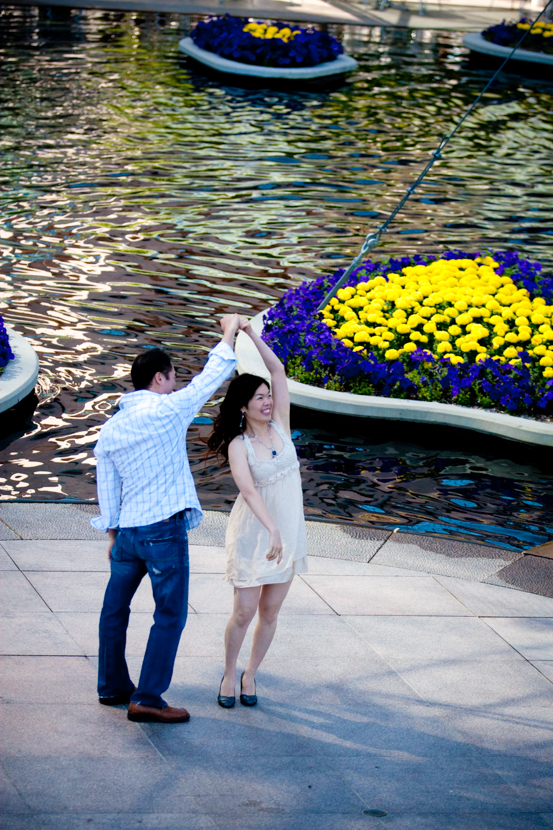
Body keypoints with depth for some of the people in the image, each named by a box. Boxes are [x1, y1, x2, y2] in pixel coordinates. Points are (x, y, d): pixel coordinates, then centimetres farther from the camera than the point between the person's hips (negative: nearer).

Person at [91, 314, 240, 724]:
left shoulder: (110, 429, 8)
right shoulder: (165, 410, -11)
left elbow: (107, 487, 13)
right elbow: (211, 378, -2)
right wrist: (229, 335, 11)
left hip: (127, 530, 7)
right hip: (165, 528, -7)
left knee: (115, 607, 19)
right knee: (170, 614, 0)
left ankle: (113, 686, 29)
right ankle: (147, 698, -2)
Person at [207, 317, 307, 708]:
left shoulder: (280, 426, 0)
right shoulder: (238, 445, -12)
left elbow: (278, 370, -5)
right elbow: (248, 490, -26)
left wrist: (250, 331, -9)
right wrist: (272, 530, -38)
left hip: (289, 533, 4)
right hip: (254, 534, -4)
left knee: (270, 613, 10)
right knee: (244, 613, 0)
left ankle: (250, 675, 28)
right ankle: (229, 675, 22)